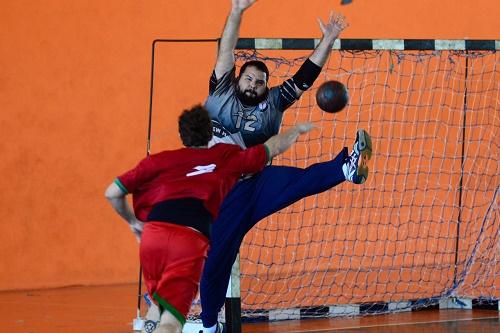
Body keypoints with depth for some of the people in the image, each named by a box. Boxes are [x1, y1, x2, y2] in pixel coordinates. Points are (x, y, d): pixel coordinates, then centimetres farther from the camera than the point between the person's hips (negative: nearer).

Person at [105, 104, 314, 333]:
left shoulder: (158, 161, 19)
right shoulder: (227, 158, 19)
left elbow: (112, 193, 18)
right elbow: (273, 147, 34)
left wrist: (133, 222, 34)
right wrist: (298, 130, 53)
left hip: (153, 235, 2)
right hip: (191, 241, -2)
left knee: (162, 306, 27)